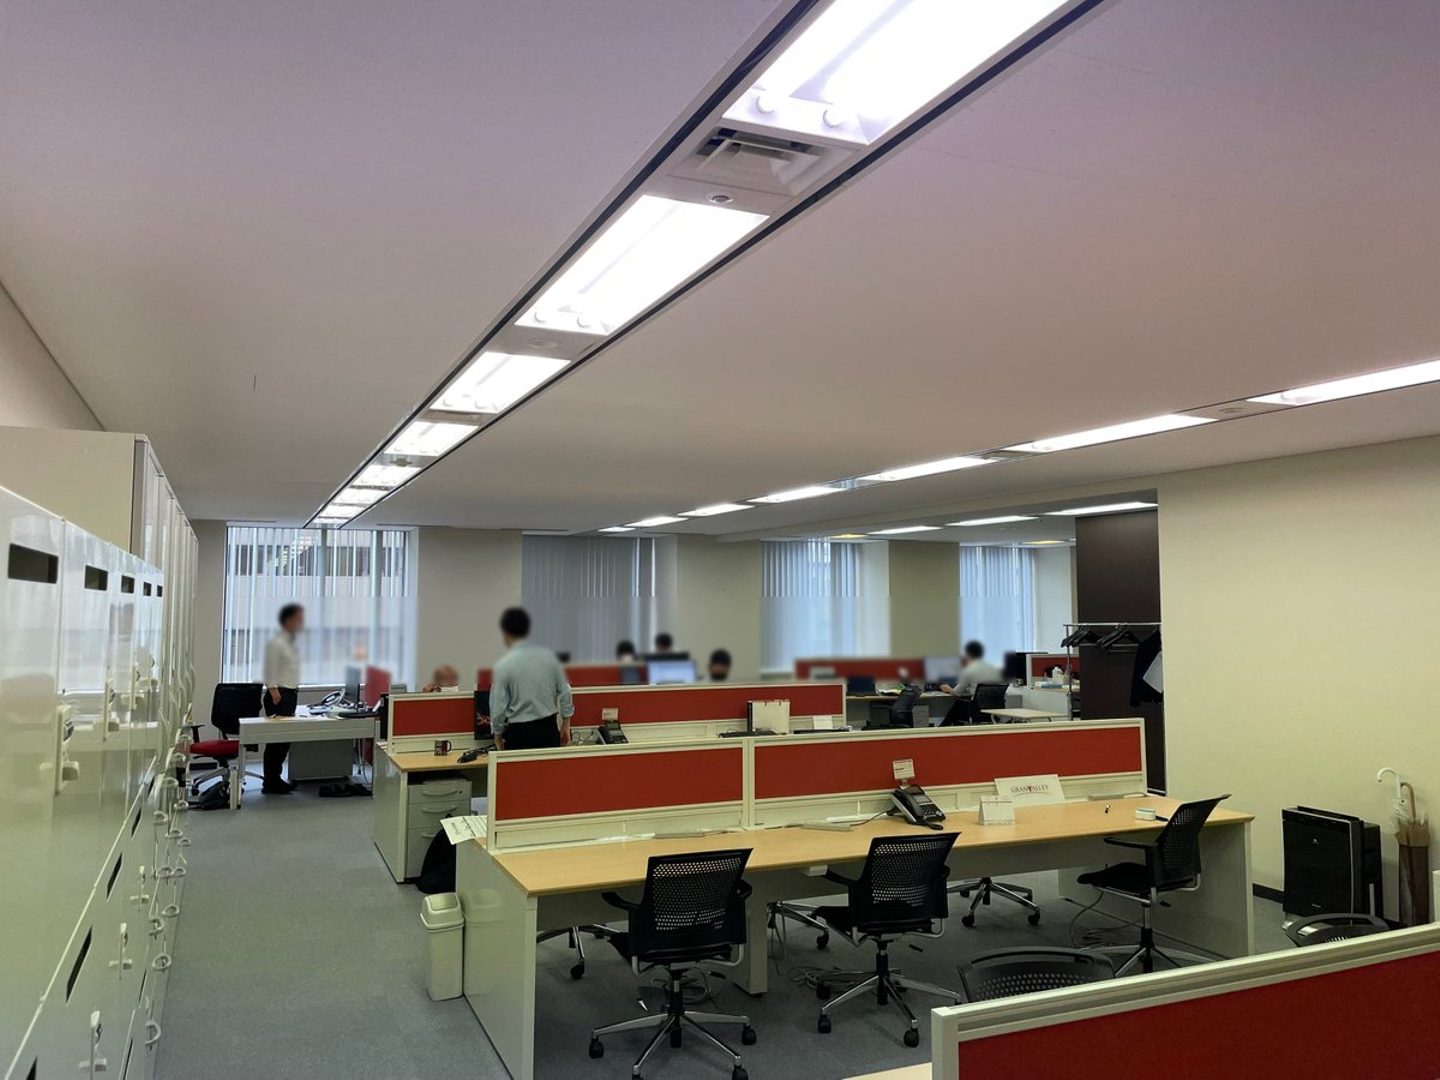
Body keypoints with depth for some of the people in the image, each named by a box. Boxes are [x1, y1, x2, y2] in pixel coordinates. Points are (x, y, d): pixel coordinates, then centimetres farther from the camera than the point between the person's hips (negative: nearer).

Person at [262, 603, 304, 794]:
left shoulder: (292, 644, 16)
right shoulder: (276, 644, -11)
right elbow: (270, 674, -15)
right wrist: (274, 695, -19)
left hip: (291, 694, 9)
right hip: (279, 695, -9)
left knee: (285, 739, 12)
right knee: (275, 739, -5)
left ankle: (276, 778, 21)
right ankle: (270, 783, 0)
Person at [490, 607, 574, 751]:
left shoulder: (503, 665, -12)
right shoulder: (548, 655, -1)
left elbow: (498, 706, -7)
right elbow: (564, 691, 4)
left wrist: (498, 734, 9)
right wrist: (565, 725, 14)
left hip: (519, 733, -3)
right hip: (549, 728, 3)